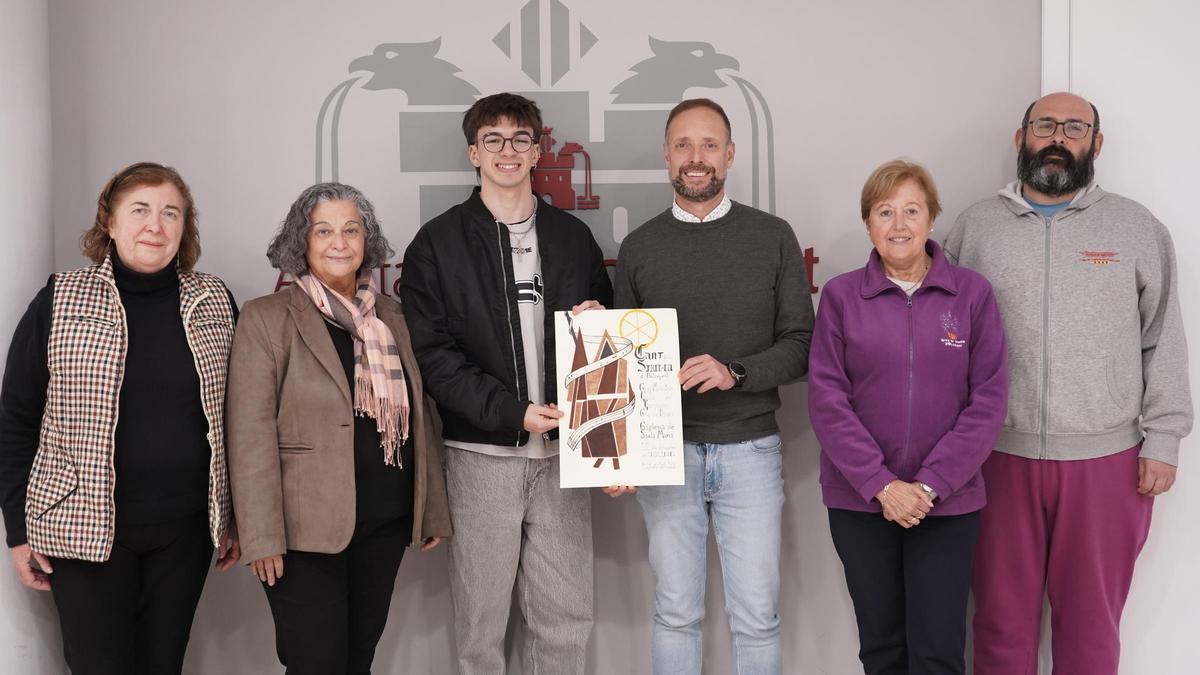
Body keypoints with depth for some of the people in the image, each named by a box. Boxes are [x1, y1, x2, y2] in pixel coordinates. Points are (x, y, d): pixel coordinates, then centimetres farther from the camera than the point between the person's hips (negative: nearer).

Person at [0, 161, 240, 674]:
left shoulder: (216, 303, 3)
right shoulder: (60, 301, -3)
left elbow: (234, 416, 9)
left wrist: (234, 517, 9)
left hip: (186, 530, 2)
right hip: (85, 528, -2)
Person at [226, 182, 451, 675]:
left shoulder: (391, 316, 10)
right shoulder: (267, 319, -5)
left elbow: (418, 418, 13)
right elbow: (251, 436, -10)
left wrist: (433, 509, 11)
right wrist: (262, 537, -14)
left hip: (385, 524, 5)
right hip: (307, 527, -5)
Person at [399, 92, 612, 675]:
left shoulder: (573, 237, 12)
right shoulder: (438, 243, 2)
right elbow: (432, 353, -6)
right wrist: (510, 411, -16)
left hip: (562, 451, 3)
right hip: (482, 453, -2)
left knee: (567, 616, 7)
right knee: (481, 617, 6)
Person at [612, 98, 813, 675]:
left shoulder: (773, 237, 2)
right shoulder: (639, 247, 6)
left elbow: (801, 345, 0)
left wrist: (734, 372, -17)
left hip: (750, 449, -1)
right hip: (666, 453, 1)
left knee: (756, 617, 4)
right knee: (676, 615, 10)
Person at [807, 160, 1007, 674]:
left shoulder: (972, 293, 0)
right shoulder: (841, 295, 0)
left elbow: (988, 400, -3)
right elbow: (827, 401, -4)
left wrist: (930, 484, -11)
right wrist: (881, 485, -12)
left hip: (947, 502, 0)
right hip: (860, 501, 1)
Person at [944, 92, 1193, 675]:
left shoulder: (1138, 229, 4)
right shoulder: (975, 226, 5)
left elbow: (1164, 343, 5)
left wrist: (1162, 441, -1)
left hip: (1107, 459, 0)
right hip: (999, 454, 0)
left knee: (1092, 621, 10)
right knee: (1002, 616, 11)